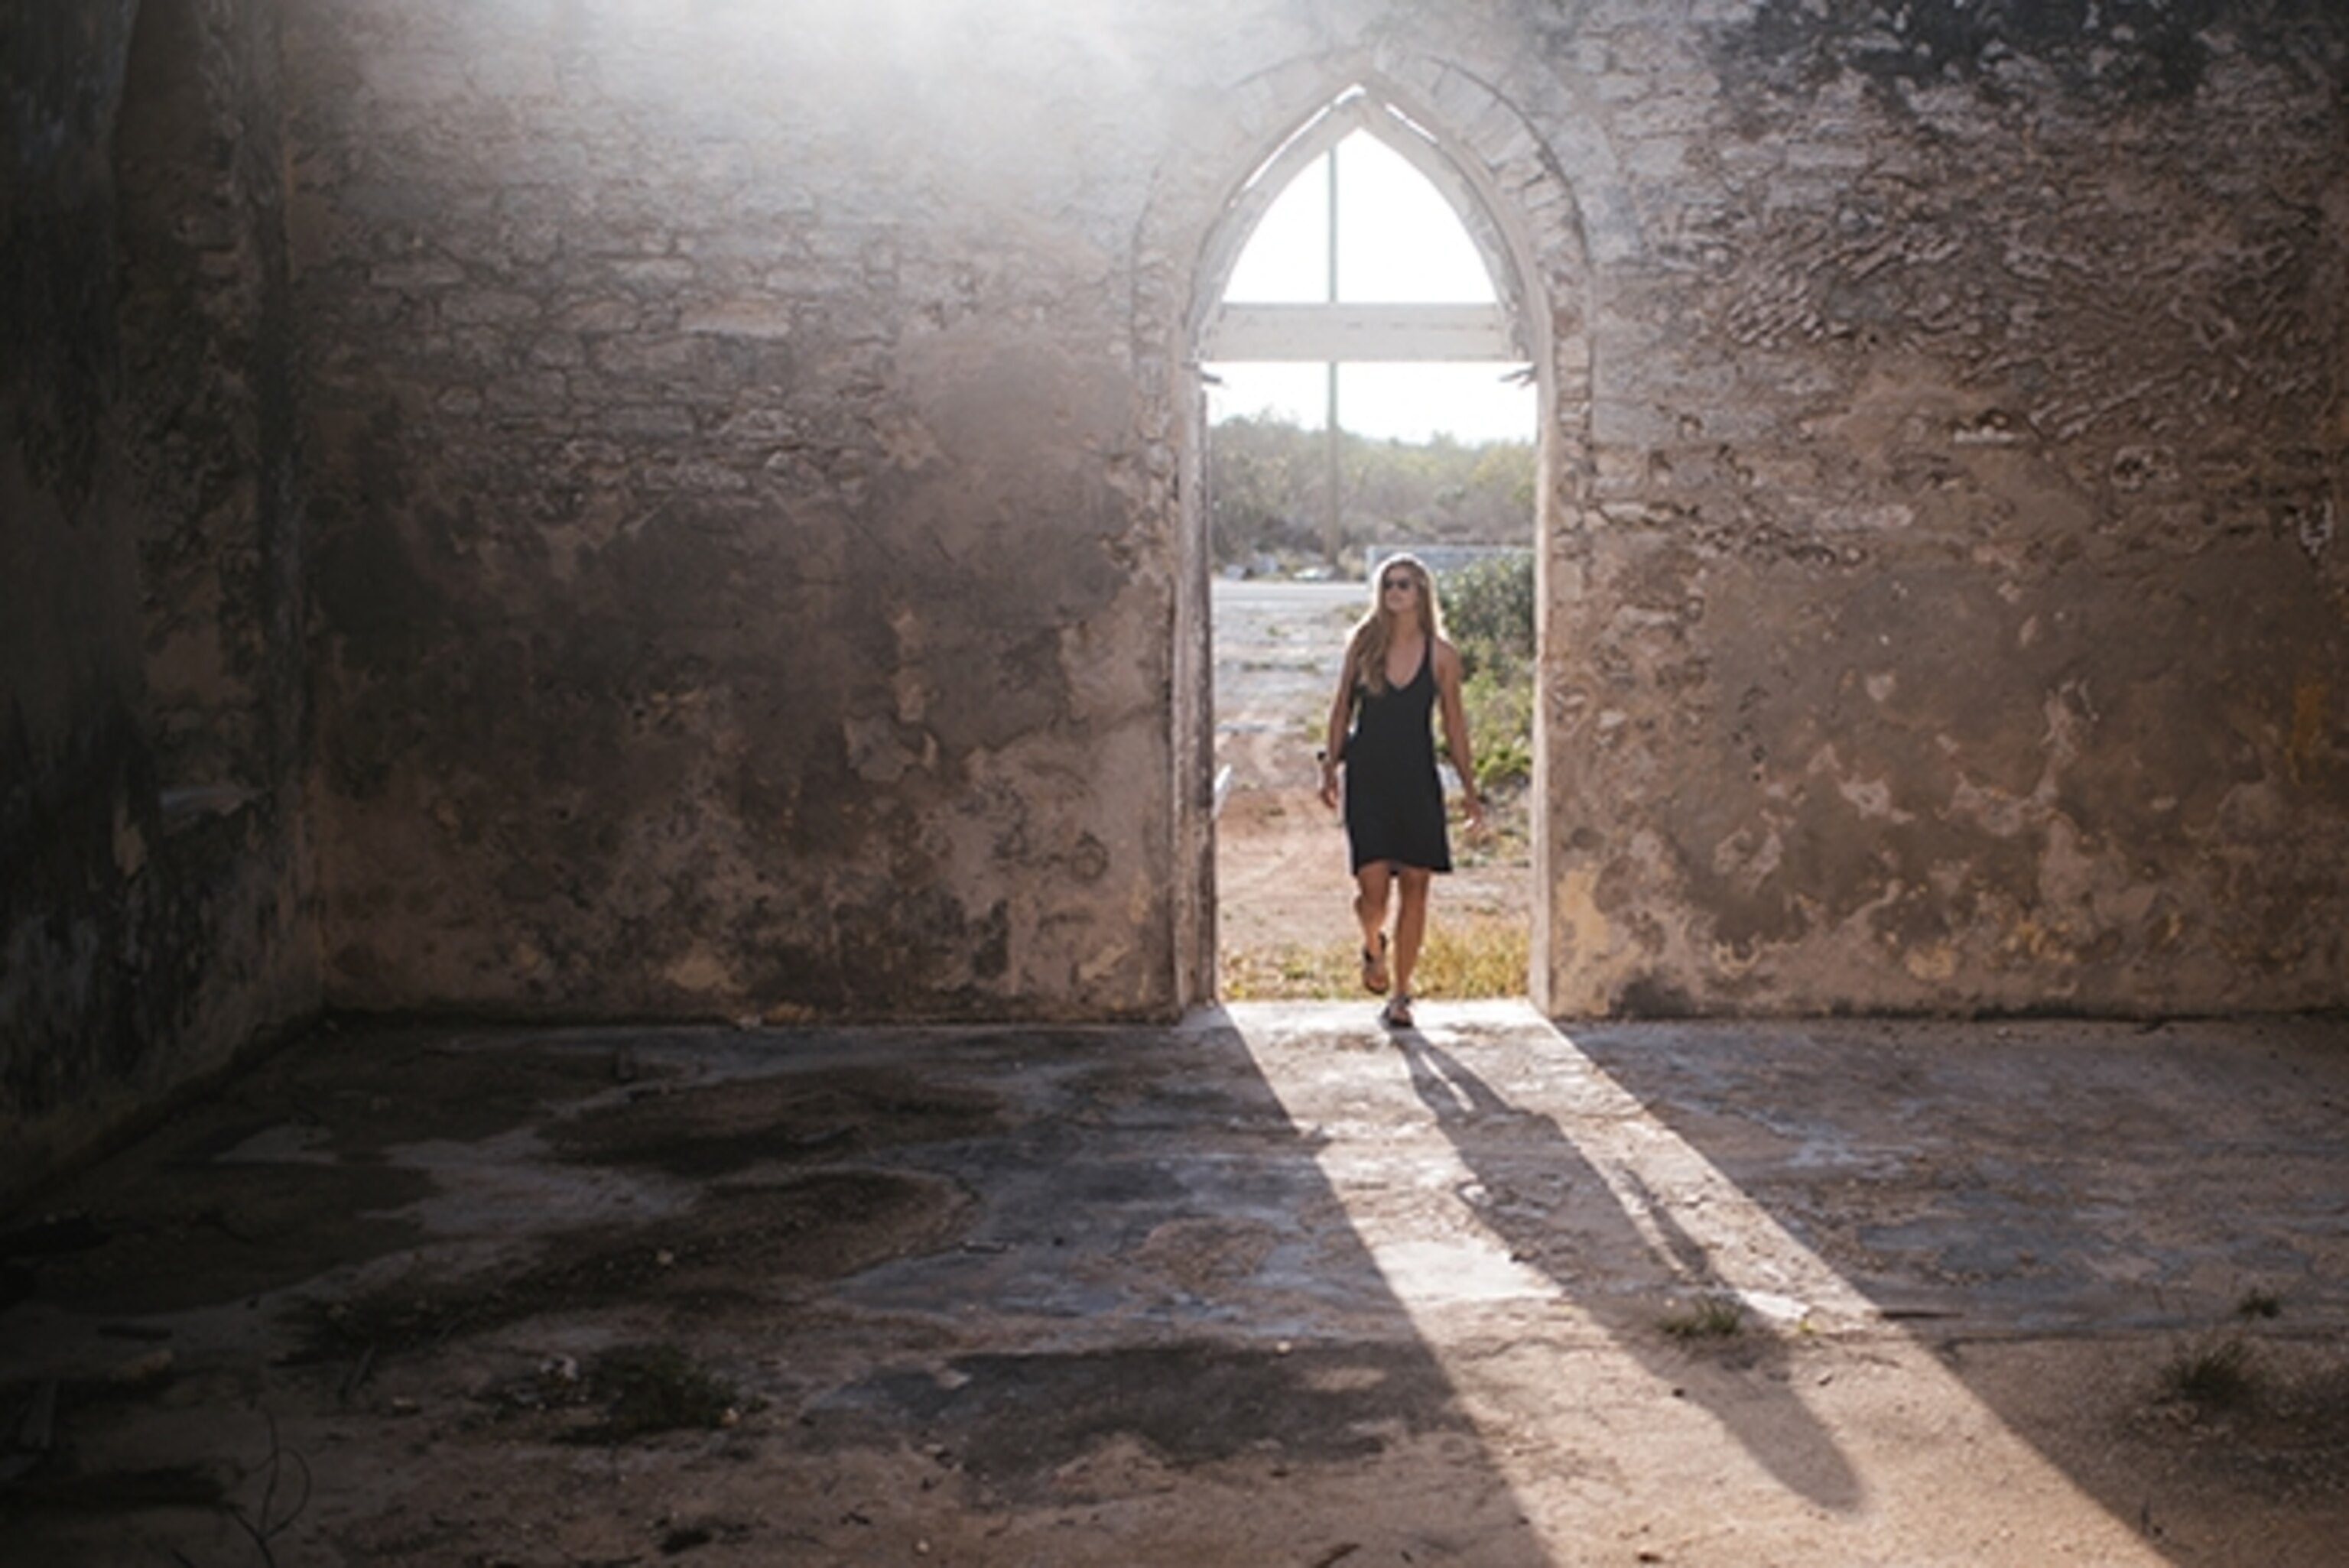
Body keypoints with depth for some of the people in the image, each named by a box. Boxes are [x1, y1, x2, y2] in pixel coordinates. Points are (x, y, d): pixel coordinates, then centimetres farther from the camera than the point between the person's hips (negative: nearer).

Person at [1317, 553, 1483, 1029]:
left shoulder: (1441, 654, 2)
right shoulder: (1364, 642, 2)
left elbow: (1454, 725, 6)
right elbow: (1343, 707, 9)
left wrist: (1470, 791, 6)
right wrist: (1331, 764, 4)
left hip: (1417, 780, 1)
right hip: (1368, 778, -1)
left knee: (1414, 887, 2)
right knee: (1373, 887, -11)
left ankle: (1400, 996, 13)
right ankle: (1373, 948, 25)